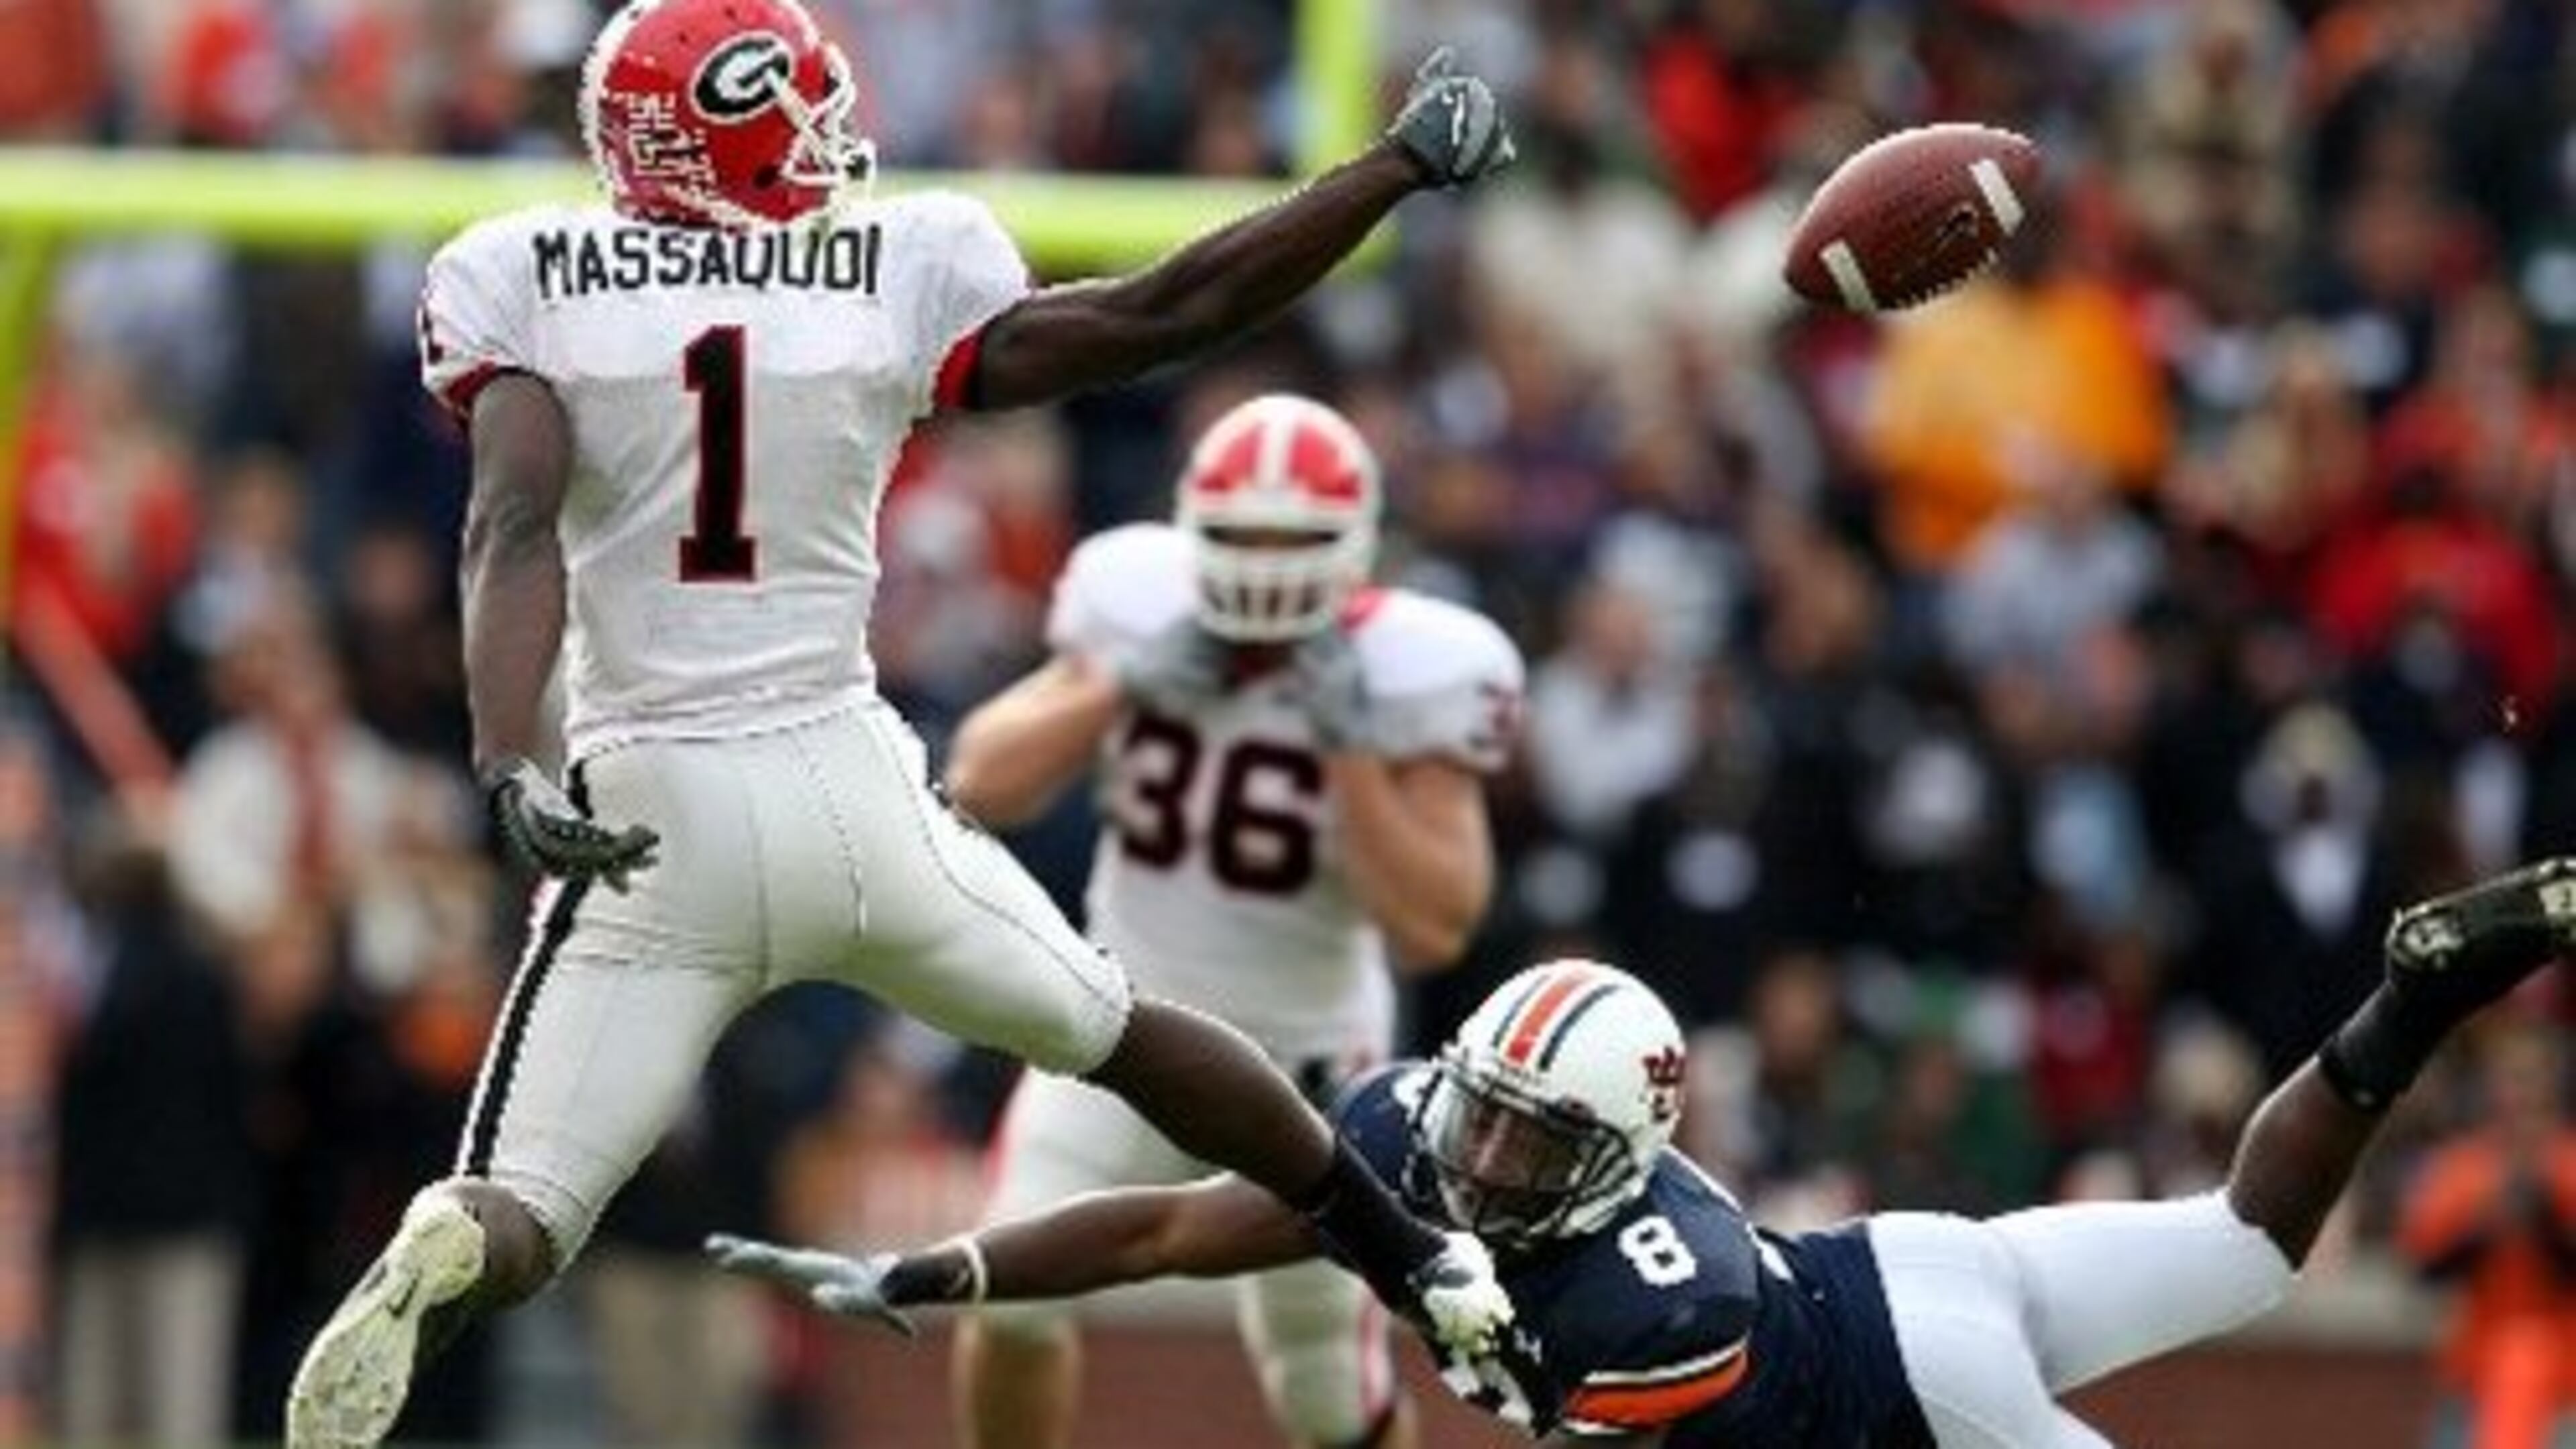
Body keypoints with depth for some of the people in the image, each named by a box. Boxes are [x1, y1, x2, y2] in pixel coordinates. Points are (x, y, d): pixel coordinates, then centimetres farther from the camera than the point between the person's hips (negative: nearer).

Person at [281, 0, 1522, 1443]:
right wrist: (1407, 163, 13)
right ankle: (1423, 1264, 38)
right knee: (1120, 1030, 28)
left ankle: (438, 1263, -36)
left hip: (654, 829, -1)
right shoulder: (900, 277, -1)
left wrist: (511, 768, -27)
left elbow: (517, 528, -17)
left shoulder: (521, 283, -3)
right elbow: (1170, 313, 3)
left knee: (520, 1215, -1)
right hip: (853, 792, 2)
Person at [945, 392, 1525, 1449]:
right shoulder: (1142, 609, -8)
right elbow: (981, 785, -7)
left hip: (1302, 1057, -2)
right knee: (1015, 1290, -15)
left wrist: (1350, 745, -29)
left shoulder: (1406, 676, -18)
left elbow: (1434, 929, -22)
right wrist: (1119, 687, -20)